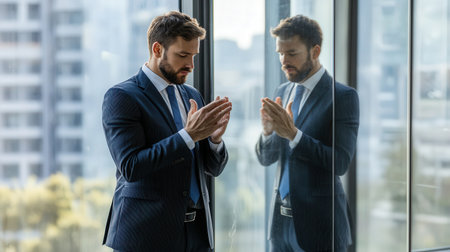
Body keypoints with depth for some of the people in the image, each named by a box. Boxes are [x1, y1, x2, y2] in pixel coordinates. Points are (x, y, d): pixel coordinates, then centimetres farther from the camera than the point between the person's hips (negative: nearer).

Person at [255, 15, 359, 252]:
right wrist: (268, 130, -10)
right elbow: (266, 159, 10)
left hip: (319, 223, -5)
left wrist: (293, 133, -24)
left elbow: (340, 163, -17)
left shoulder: (343, 96, -10)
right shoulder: (283, 91, 9)